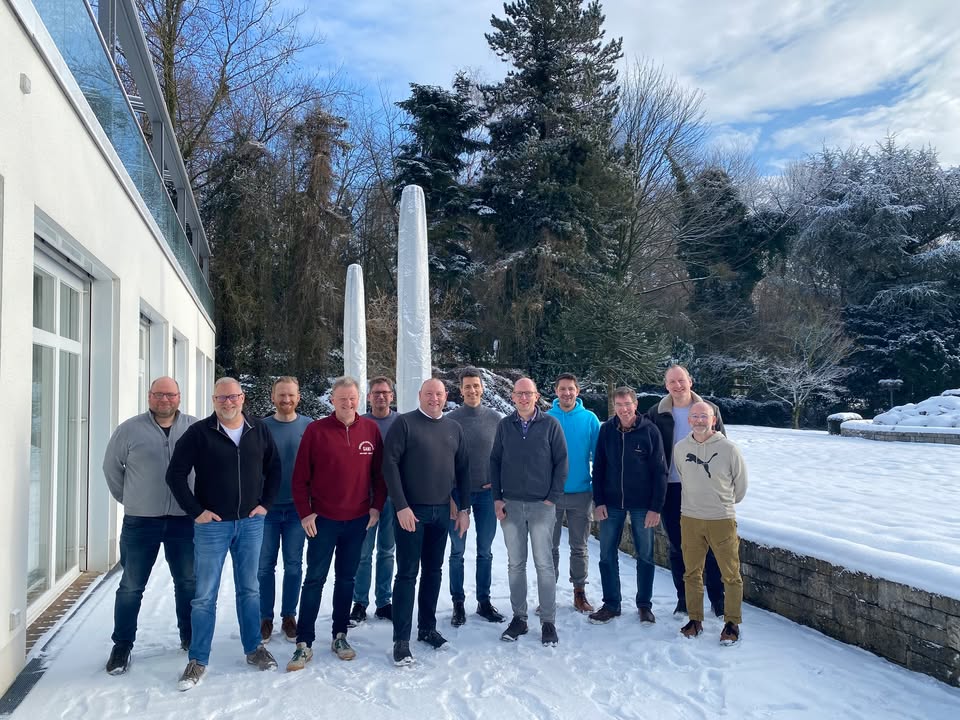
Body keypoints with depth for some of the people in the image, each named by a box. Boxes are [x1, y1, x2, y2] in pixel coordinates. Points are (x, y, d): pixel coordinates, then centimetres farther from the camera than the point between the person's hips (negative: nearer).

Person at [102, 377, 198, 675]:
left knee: (188, 583, 12)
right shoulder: (129, 429, -3)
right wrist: (128, 499, 8)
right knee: (131, 587, 8)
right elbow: (111, 467, 8)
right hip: (140, 521, -1)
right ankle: (122, 645, 23)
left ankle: (190, 638, 28)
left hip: (184, 520, 1)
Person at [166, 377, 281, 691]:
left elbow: (274, 468, 11)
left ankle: (254, 649, 28)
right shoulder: (199, 432, -9)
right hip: (212, 525, -2)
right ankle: (198, 660, 17)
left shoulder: (259, 430, 1)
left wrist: (265, 503, 4)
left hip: (251, 523, 3)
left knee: (249, 590, 14)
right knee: (205, 595, 4)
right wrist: (196, 511, -9)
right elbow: (175, 474, -8)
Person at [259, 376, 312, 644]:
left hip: (297, 508, 0)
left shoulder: (309, 426, -2)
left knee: (293, 566, 8)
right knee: (265, 566, 6)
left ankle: (289, 617, 21)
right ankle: (265, 618, 19)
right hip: (266, 508, 0)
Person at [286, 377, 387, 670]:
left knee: (346, 579, 13)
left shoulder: (371, 429, 1)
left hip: (358, 520, 2)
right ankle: (304, 643, 11)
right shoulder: (316, 430, -6)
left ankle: (340, 636, 25)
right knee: (315, 579, 3)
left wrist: (376, 506, 1)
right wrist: (305, 512, -7)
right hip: (322, 520, -2)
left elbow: (379, 472, 7)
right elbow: (300, 476, -4)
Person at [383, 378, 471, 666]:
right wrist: (401, 506, -17)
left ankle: (428, 628, 27)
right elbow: (390, 464, -12)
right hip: (411, 511, -5)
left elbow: (463, 469, 13)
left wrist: (464, 509, 9)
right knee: (407, 574, -1)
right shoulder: (404, 423, -6)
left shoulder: (454, 428, 10)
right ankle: (401, 640, 5)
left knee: (433, 572, 13)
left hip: (441, 511, 5)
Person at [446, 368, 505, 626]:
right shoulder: (451, 420, -4)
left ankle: (484, 602, 22)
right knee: (457, 552, 6)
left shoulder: (495, 418, 1)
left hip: (487, 493, 2)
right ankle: (458, 604, 17)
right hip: (458, 493, -2)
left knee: (485, 552, 10)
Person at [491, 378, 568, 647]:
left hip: (541, 505, -2)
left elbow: (561, 462, -1)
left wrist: (552, 497, -6)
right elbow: (495, 461, 8)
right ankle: (518, 618, 20)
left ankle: (548, 621, 11)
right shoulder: (504, 425, 5)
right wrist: (497, 498, 1)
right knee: (515, 564, 9)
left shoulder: (550, 424, -2)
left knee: (544, 564, 1)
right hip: (510, 505, 3)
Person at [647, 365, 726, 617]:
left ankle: (718, 600, 16)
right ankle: (684, 599, 22)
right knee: (677, 547, 10)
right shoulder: (656, 414, 1)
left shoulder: (710, 410, 1)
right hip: (671, 488, 1)